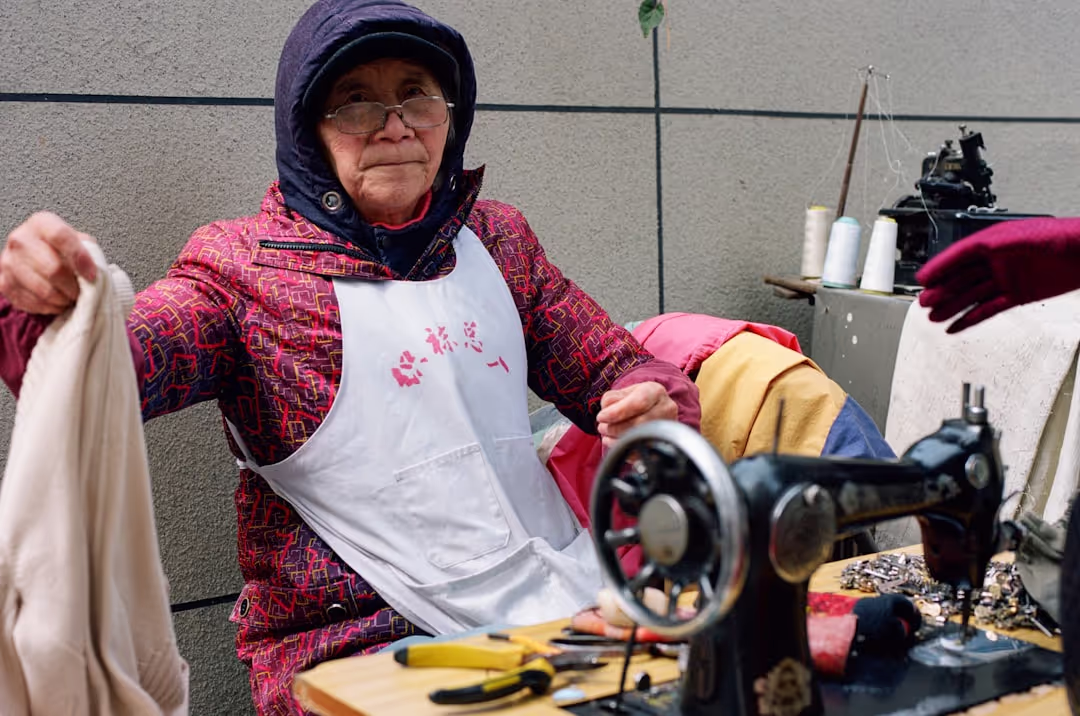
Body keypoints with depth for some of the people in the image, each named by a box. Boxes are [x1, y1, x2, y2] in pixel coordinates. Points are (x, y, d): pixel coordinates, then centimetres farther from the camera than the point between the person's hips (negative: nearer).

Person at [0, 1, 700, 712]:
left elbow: (611, 367, 20)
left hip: (564, 594, 5)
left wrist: (657, 403, -4)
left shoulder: (497, 236, 13)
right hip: (359, 636, -4)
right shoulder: (244, 264, 0)